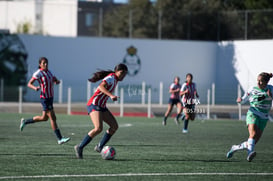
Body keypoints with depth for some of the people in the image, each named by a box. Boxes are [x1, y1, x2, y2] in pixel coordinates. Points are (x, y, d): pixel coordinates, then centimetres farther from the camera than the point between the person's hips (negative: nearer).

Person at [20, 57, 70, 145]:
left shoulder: (49, 72, 9)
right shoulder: (38, 73, -12)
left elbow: (56, 80, 18)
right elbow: (29, 84, -9)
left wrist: (57, 81, -7)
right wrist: (35, 88, -30)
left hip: (50, 98, 9)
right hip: (45, 98, -9)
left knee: (44, 118, 18)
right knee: (53, 118, -8)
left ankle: (25, 122, 34)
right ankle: (60, 139, -4)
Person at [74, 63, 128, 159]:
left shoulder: (114, 80, 17)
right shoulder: (111, 77, -11)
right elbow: (101, 86, -29)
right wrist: (111, 95, -40)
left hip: (101, 107, 10)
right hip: (94, 104, -10)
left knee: (115, 126, 1)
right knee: (98, 128, -25)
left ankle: (100, 147, 6)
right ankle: (79, 147, -13)